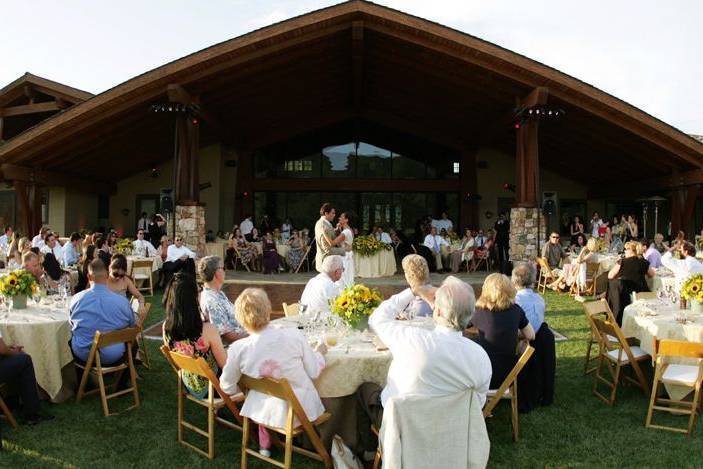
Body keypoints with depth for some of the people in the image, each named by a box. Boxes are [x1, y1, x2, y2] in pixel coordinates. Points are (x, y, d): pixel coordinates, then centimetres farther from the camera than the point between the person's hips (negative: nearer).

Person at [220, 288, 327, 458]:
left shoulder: (237, 349, -19)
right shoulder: (294, 335, -22)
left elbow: (227, 388, -3)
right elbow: (313, 372, -9)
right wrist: (319, 352, 11)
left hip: (268, 413, 1)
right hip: (304, 410, 0)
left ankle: (265, 445, 50)